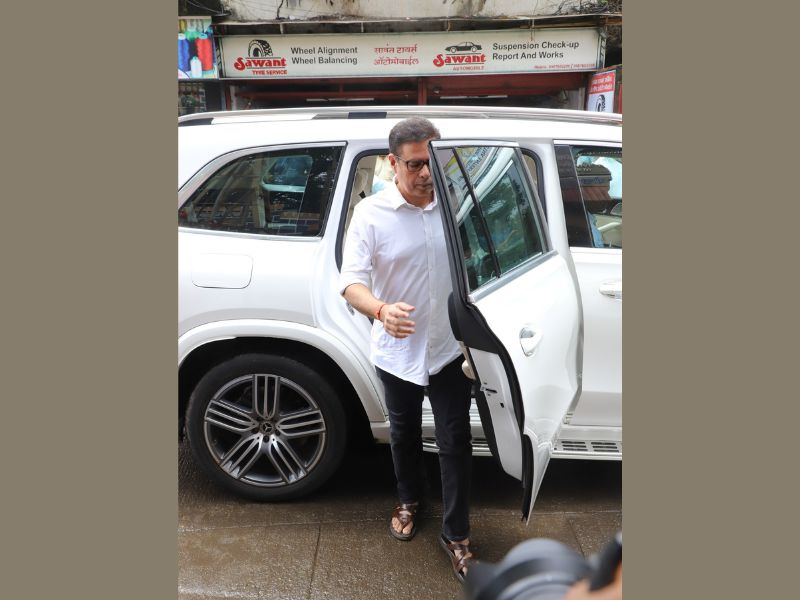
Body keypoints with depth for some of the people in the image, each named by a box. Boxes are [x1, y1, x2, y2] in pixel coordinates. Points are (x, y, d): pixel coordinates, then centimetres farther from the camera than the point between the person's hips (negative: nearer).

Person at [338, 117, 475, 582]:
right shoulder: (371, 213, -12)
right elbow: (352, 282, -19)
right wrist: (381, 309, -40)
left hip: (449, 347, 1)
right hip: (399, 351, -1)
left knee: (456, 440, 7)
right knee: (405, 434, 20)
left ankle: (457, 535, 26)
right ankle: (410, 501, 48)